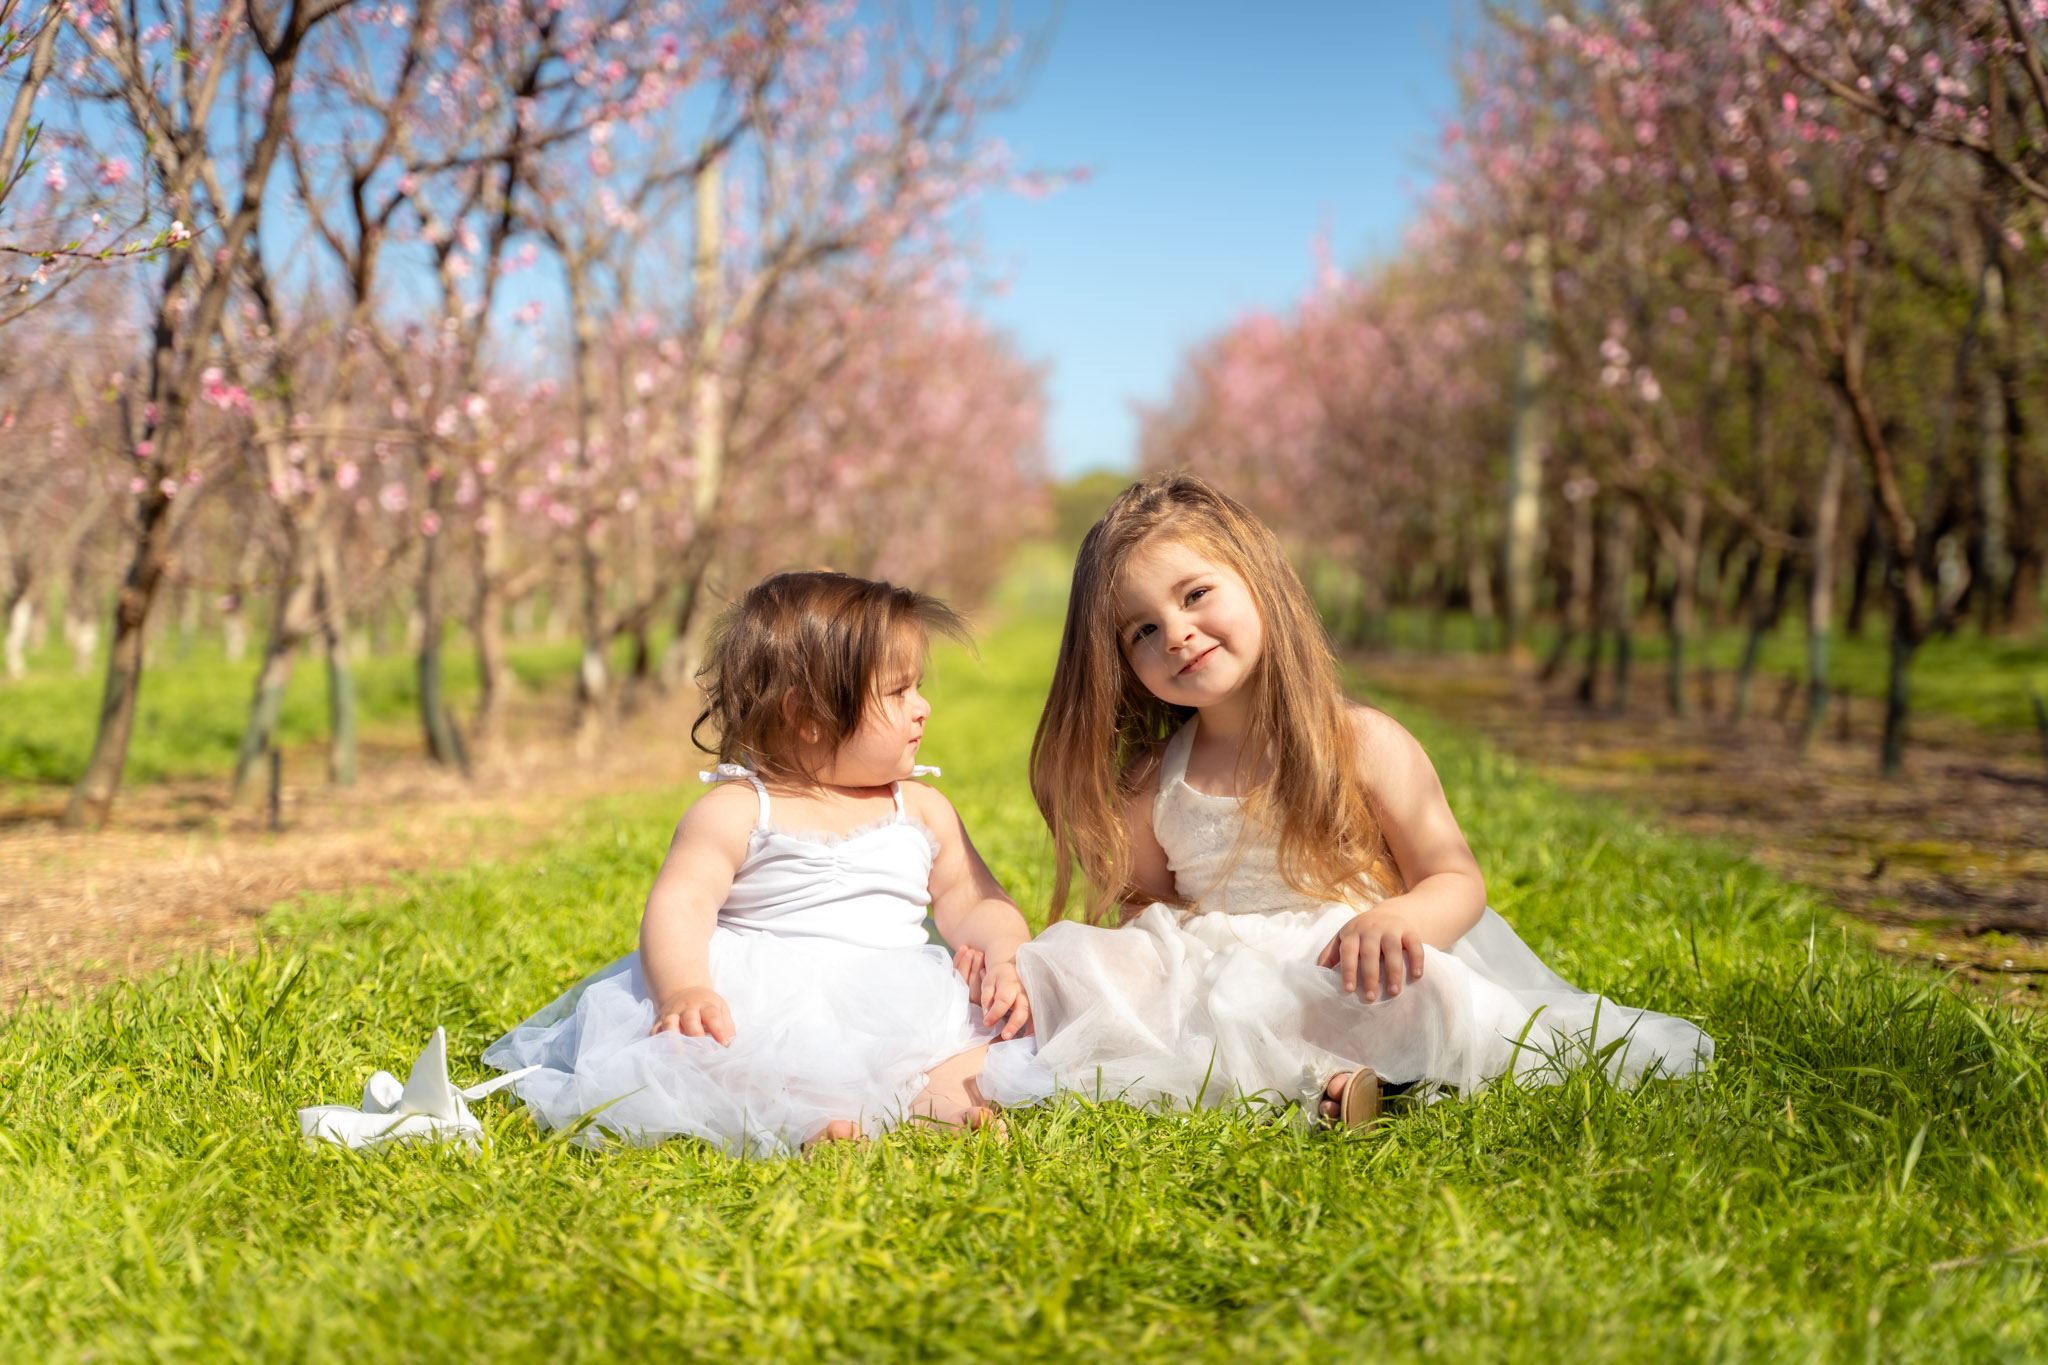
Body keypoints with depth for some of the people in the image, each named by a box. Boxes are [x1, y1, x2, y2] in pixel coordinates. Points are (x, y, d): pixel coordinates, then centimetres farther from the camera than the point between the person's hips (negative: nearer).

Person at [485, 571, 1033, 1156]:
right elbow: (681, 904, -11)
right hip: (763, 1014, -3)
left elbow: (975, 904, 14)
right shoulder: (735, 811, 0)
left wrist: (1008, 959, -9)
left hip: (896, 1015, 3)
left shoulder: (924, 811, 14)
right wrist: (684, 988, -31)